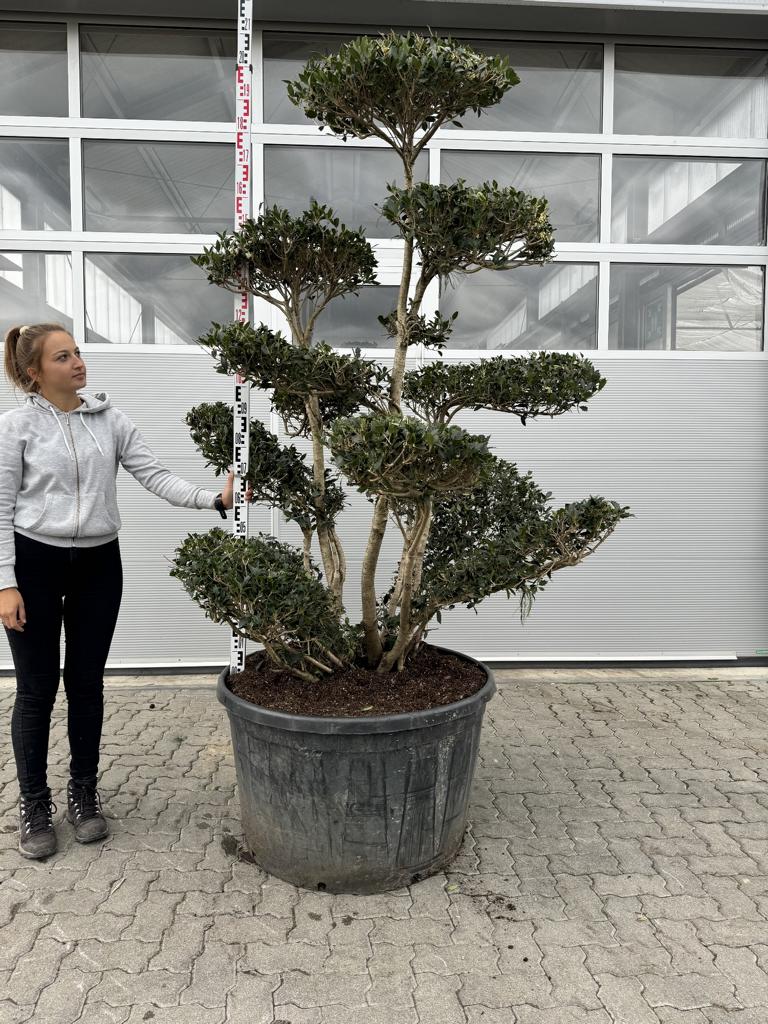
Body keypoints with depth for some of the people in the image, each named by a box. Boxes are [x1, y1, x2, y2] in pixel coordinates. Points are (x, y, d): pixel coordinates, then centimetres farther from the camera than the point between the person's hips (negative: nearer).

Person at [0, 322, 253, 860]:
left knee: (87, 683, 12)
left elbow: (155, 475, -6)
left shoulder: (110, 418, 2)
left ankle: (84, 792, 30)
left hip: (98, 563, 3)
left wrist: (215, 498, -20)